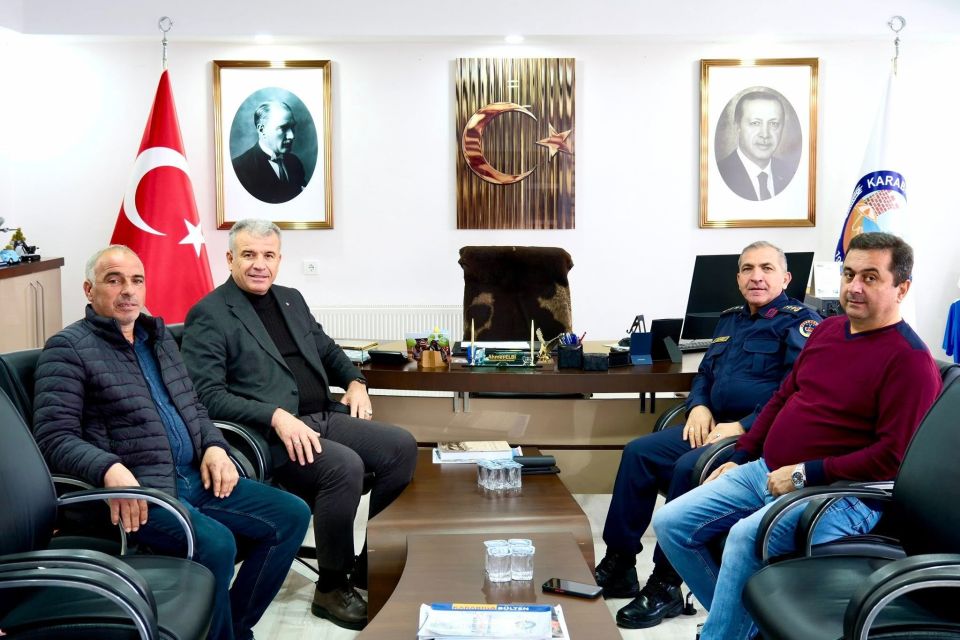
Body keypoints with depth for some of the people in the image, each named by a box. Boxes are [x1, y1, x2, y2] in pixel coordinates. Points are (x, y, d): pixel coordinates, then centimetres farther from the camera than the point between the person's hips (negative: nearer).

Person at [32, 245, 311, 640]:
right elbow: (55, 437, -12)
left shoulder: (158, 336, 19)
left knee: (292, 515, -2)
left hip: (195, 476, 8)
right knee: (215, 542, -32)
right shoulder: (68, 348, -3)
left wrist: (214, 446, 4)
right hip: (135, 490, -8)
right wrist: (110, 469, -30)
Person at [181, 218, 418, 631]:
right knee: (345, 466, -31)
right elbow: (209, 395, -15)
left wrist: (354, 382, 9)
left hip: (324, 416, 8)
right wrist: (277, 416, -25)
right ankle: (332, 588, -11)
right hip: (271, 432, -8)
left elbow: (327, 349, 30)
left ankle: (373, 563, 4)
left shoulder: (291, 300, 18)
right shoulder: (208, 315, -6)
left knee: (402, 447, -10)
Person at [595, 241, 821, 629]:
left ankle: (666, 585, -19)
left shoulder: (799, 323, -7)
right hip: (716, 426, 9)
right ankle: (618, 564, -2)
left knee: (688, 468, -30)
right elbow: (705, 372, 26)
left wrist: (743, 428, -24)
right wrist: (699, 407, 4)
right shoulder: (731, 320, 19)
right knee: (639, 452, -5)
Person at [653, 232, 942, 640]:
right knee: (670, 524, -1)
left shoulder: (910, 359, -12)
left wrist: (806, 473, -18)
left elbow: (893, 455, -18)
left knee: (747, 536, -34)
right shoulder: (829, 329, 12)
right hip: (766, 470, 8)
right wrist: (739, 459, 13)